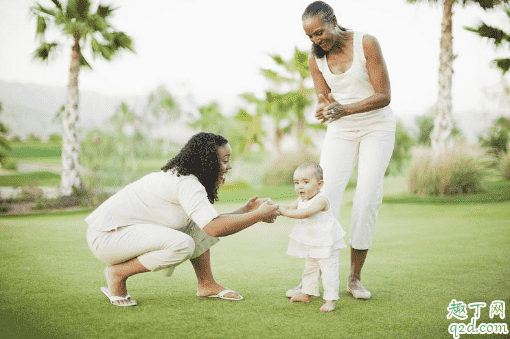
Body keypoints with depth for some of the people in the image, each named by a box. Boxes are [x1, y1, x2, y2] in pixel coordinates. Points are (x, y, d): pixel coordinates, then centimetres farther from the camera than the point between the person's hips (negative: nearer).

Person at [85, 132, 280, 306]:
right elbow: (215, 228, -31)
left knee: (199, 224, 7)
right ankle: (117, 273, -11)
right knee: (182, 244, -30)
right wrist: (259, 216, -21)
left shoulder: (181, 177, 10)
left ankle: (207, 285, 10)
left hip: (129, 229, 10)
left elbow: (210, 222, 13)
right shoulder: (186, 183, -22)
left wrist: (246, 211, 9)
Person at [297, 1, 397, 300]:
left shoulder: (366, 44, -16)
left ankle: (355, 278, -1)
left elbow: (384, 95, -18)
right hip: (341, 130, 3)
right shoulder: (316, 59, -3)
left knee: (367, 199, -11)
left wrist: (344, 109, -31)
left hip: (377, 126, -3)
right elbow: (325, 102, 0)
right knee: (325, 194, -12)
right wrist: (327, 111, -26)